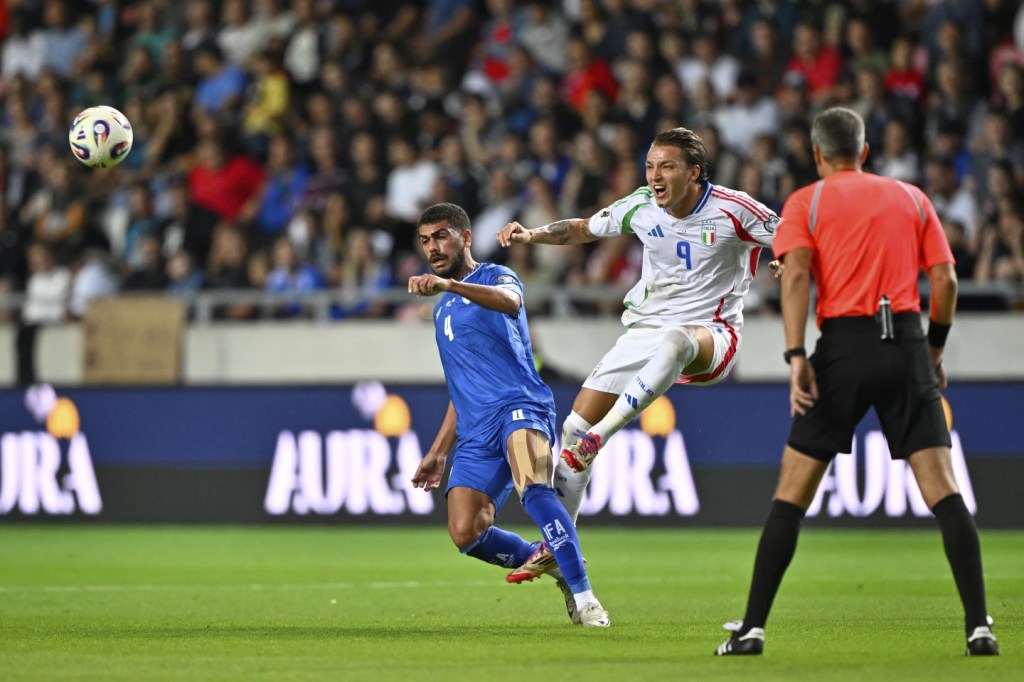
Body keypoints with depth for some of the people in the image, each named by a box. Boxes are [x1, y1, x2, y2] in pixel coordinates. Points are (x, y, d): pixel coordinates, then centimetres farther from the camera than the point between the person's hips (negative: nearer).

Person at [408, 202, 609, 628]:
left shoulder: (494, 276, 5)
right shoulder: (443, 310, 29)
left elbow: (510, 301, -23)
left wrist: (450, 284, -40)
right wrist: (439, 451, 31)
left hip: (519, 405, -7)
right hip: (476, 433, 7)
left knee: (533, 489, -35)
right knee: (466, 535, -13)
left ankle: (583, 597, -34)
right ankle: (548, 561, 11)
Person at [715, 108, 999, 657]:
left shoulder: (805, 203, 9)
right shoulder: (911, 198, 16)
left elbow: (796, 274, -7)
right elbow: (945, 280, 10)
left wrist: (796, 357, -14)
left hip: (844, 344, -1)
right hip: (907, 343, 2)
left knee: (791, 494, 4)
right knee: (942, 491, -2)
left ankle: (752, 628, 2)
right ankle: (978, 626, -12)